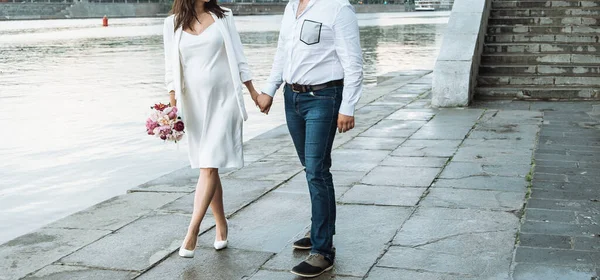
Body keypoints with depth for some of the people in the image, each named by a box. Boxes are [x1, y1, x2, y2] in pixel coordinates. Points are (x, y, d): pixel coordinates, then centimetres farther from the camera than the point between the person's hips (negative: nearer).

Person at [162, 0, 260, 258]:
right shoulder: (172, 24, 5)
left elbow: (237, 58, 7)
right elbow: (171, 67, 6)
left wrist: (253, 92, 6)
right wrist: (172, 103, -1)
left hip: (224, 101, -2)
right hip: (194, 104, 2)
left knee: (209, 166, -11)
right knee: (207, 168, 8)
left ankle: (192, 231, -12)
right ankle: (221, 226, 21)